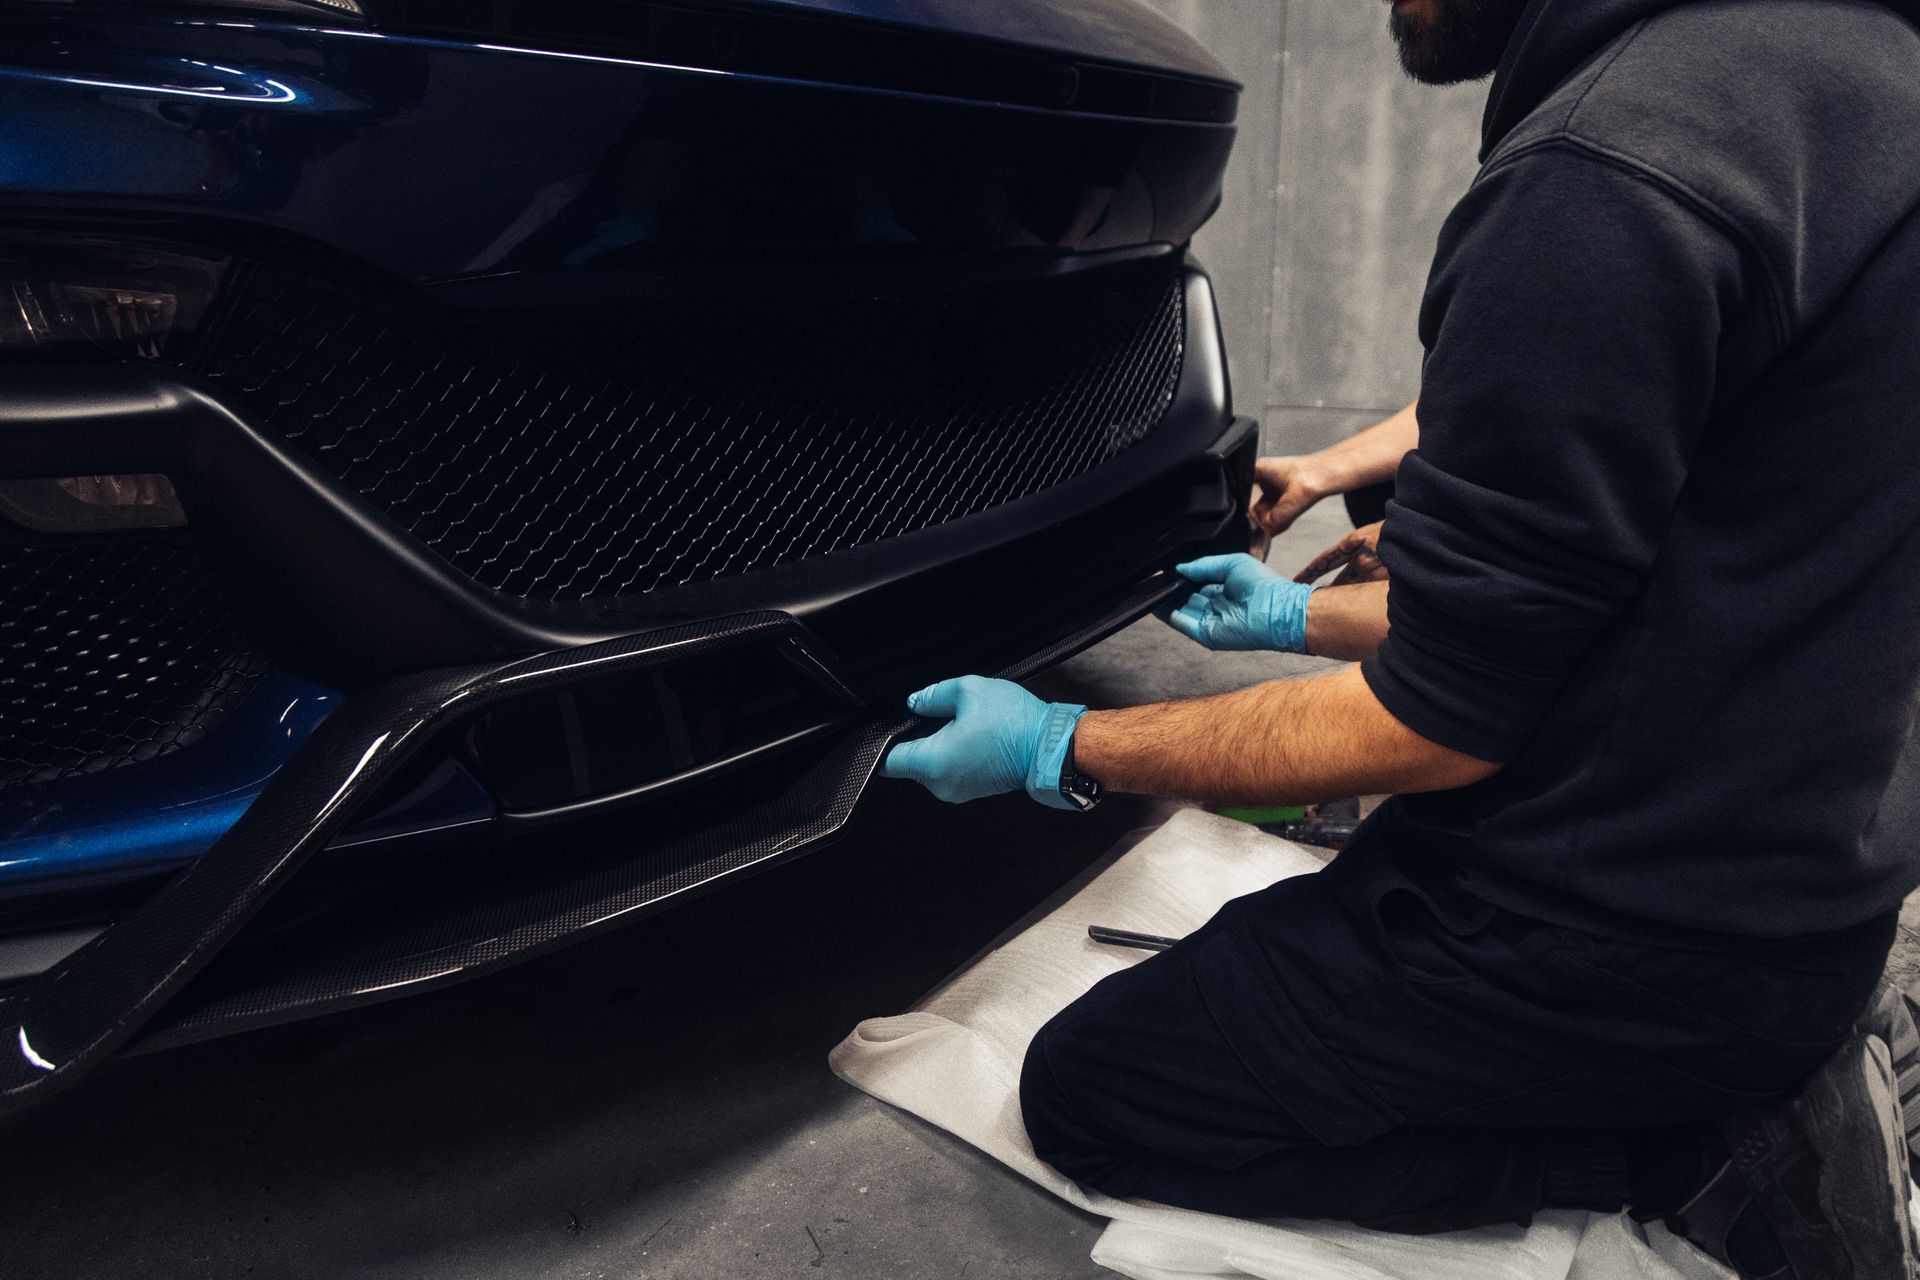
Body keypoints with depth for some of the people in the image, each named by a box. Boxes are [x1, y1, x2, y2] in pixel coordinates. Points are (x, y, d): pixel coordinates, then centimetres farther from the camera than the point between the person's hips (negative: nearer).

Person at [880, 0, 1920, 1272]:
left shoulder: (1608, 169, -26)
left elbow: (1440, 726, -20)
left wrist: (1062, 750, -7)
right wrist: (1304, 613, 23)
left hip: (1642, 931, -10)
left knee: (1087, 1092, 4)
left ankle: (1706, 1147, -1)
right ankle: (1782, 1064, 14)